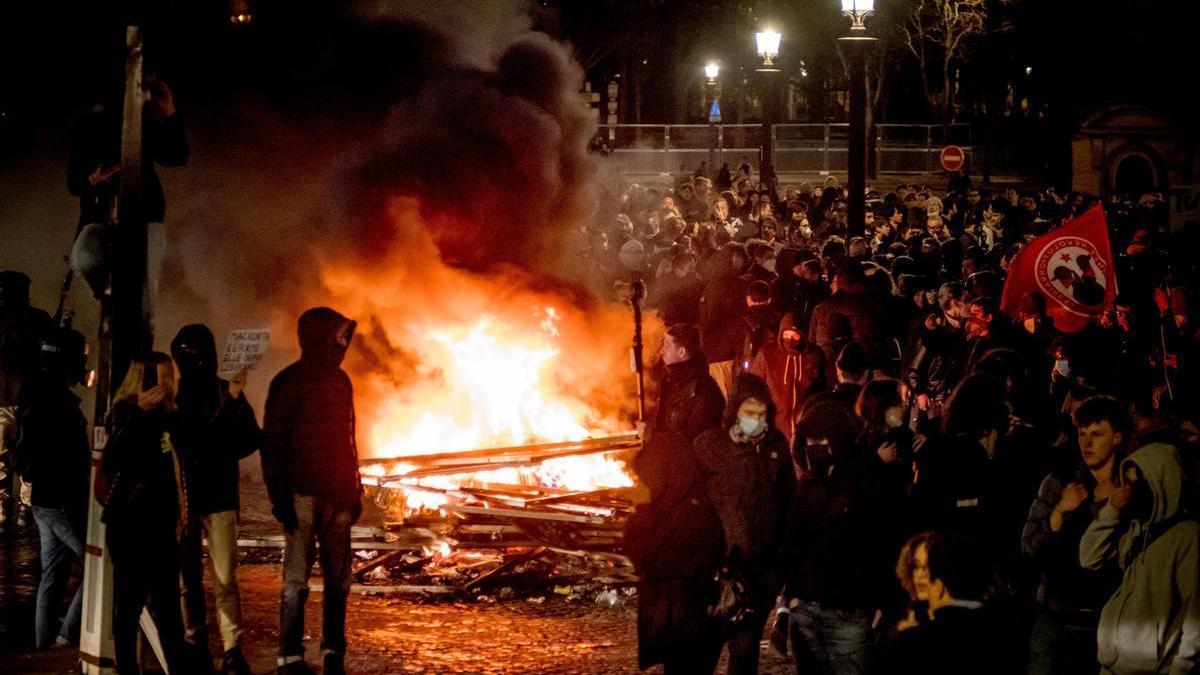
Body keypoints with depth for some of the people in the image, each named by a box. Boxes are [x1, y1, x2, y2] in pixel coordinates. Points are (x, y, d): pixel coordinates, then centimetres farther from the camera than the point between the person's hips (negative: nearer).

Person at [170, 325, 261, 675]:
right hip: (180, 497, 2)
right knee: (187, 579, 5)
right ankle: (195, 646, 13)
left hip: (218, 498, -2)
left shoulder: (227, 392, 4)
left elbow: (250, 439, 0)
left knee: (225, 578, -8)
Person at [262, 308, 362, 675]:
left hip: (336, 495, 6)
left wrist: (354, 490, 16)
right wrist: (280, 496, -14)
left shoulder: (339, 381, 14)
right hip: (302, 495, -6)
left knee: (338, 578, 5)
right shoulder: (289, 382, -6)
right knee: (296, 577, -4)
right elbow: (271, 443, -8)